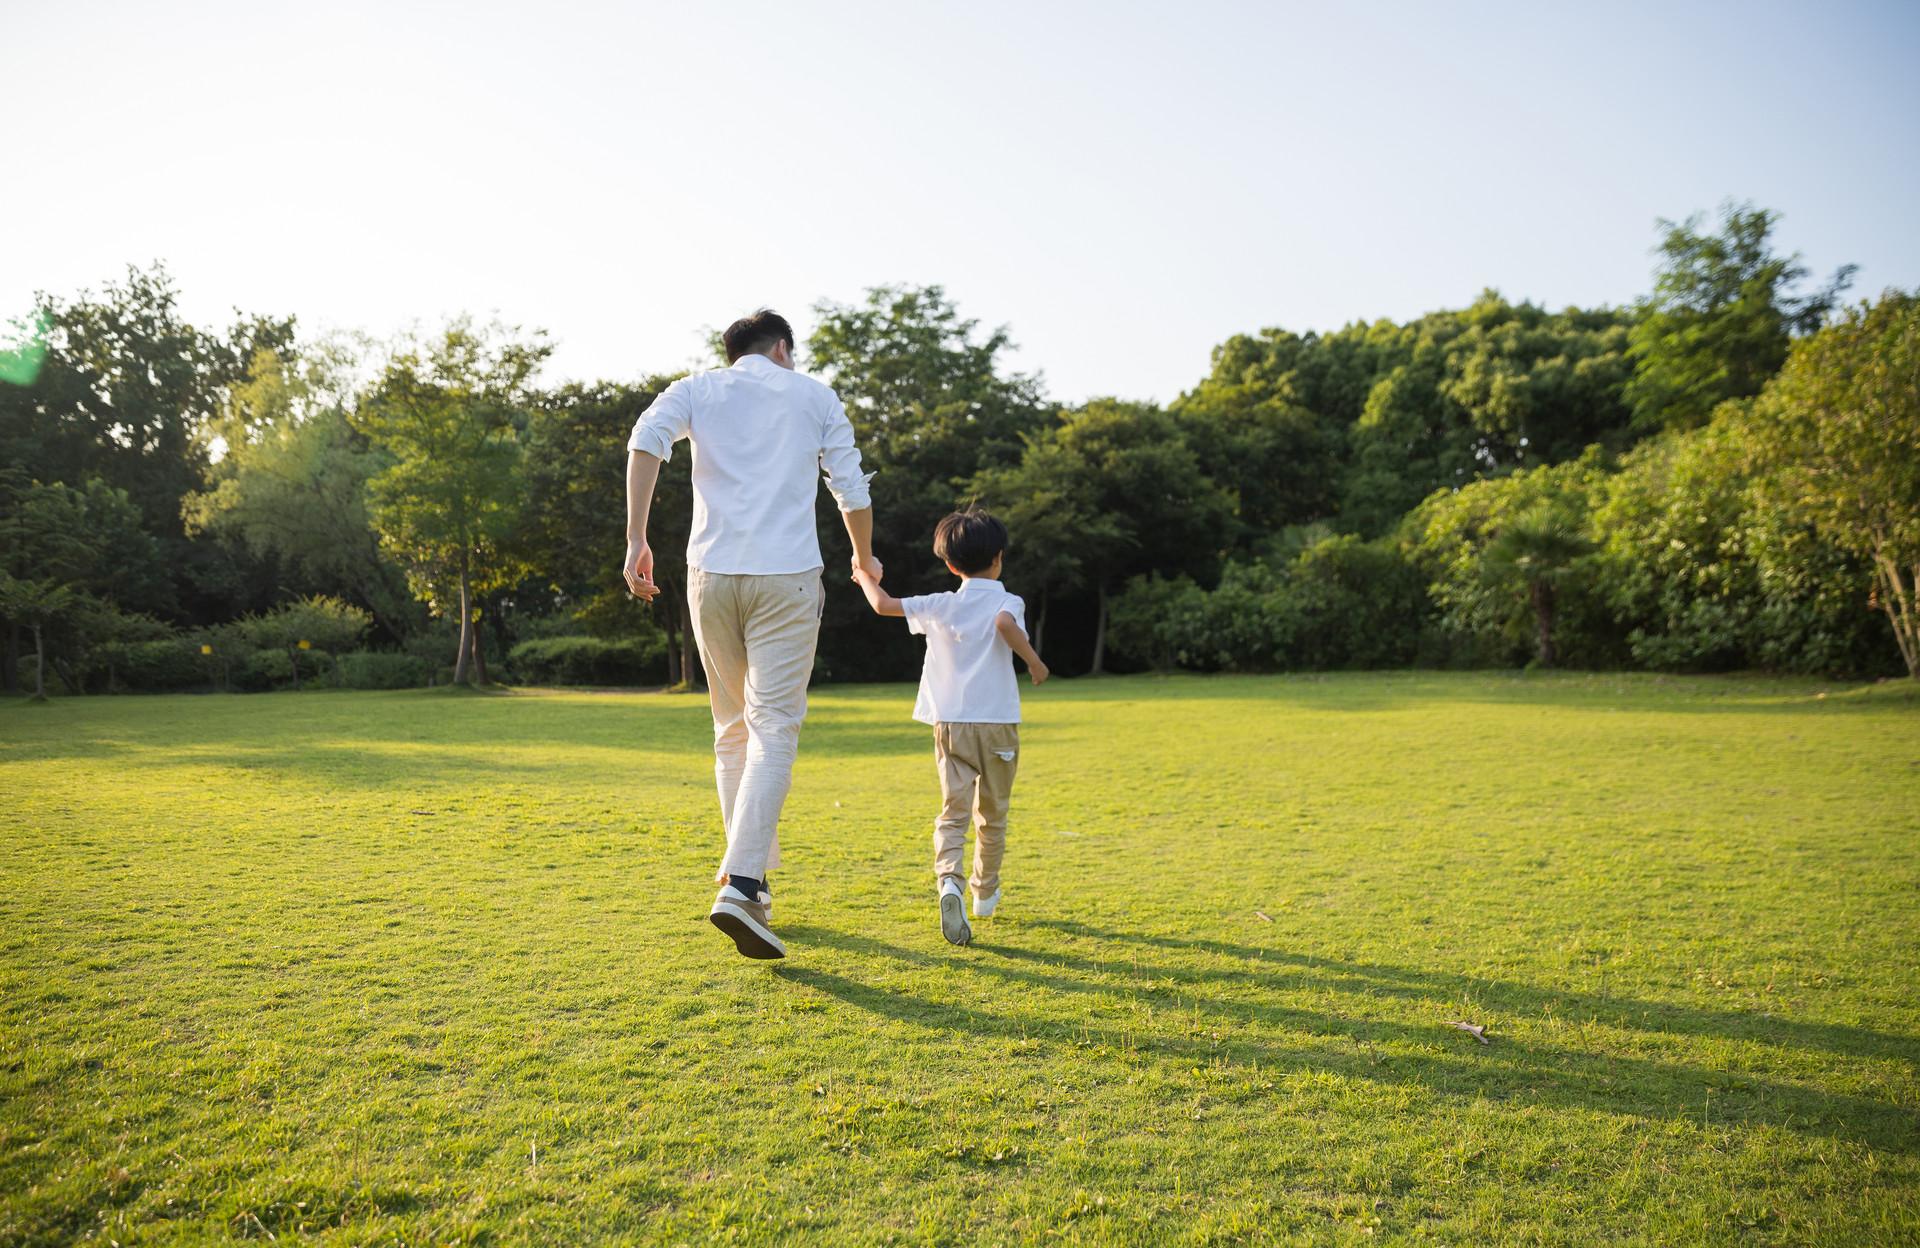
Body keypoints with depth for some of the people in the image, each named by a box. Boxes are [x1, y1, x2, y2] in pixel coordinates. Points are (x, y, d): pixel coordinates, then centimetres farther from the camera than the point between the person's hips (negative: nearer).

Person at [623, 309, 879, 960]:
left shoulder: (696, 388, 15)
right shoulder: (816, 395, 14)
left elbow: (647, 438, -6)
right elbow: (852, 491, 12)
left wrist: (636, 540, -9)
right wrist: (865, 559, 29)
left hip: (711, 575, 2)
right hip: (788, 575, -2)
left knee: (733, 728, 15)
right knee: (774, 728, -6)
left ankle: (749, 871, 20)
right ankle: (741, 885, -20)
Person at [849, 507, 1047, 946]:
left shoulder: (940, 605, 5)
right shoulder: (1007, 602, -3)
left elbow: (884, 605, 5)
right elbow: (1005, 623, -26)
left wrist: (866, 577, 25)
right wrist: (1034, 662, -14)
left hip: (950, 725, 1)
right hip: (997, 726, -1)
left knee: (953, 811, -3)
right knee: (992, 815, 16)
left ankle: (949, 881, -29)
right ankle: (985, 893, 30)